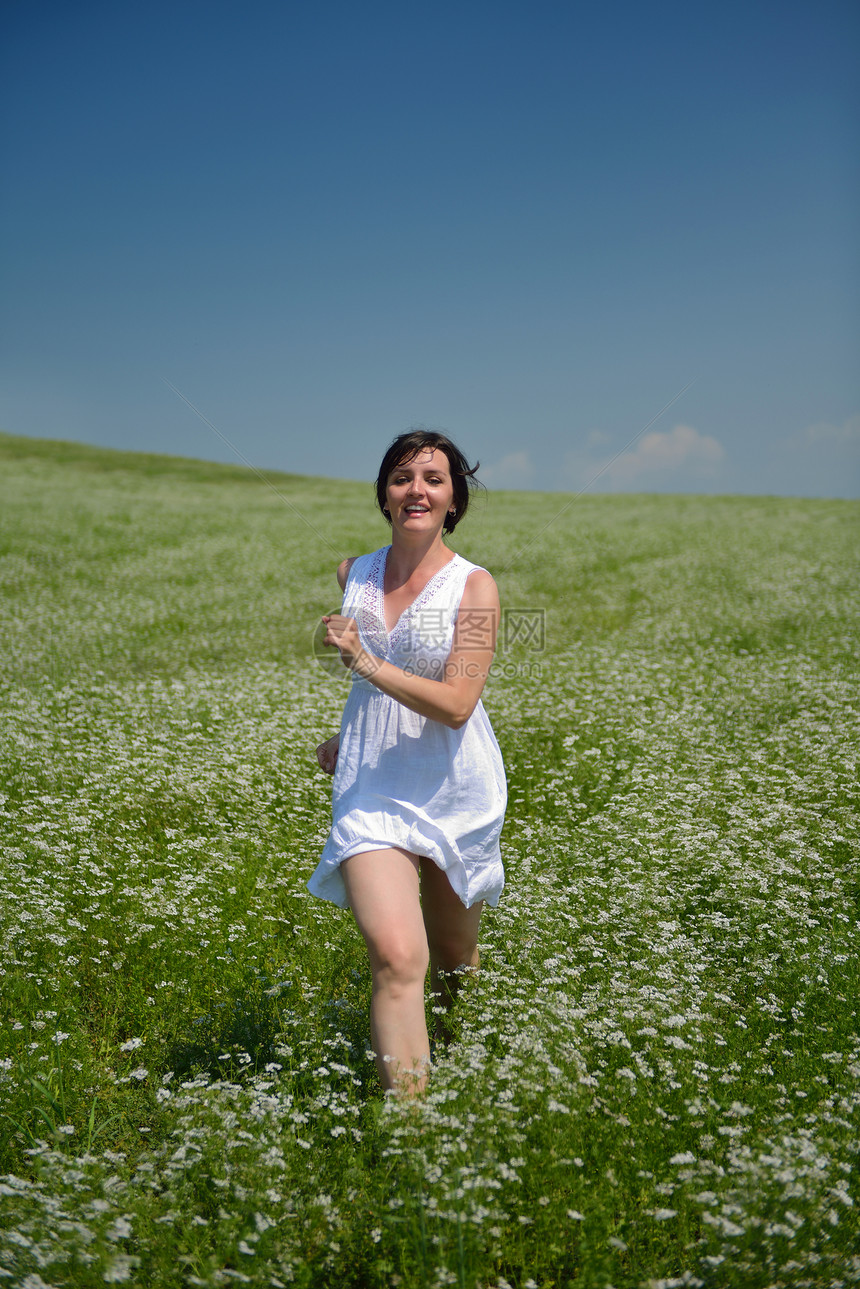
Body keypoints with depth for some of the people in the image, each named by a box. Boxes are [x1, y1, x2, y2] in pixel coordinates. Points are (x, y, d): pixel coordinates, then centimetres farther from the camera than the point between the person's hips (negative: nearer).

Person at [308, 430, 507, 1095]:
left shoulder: (474, 586, -11)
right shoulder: (355, 574, 4)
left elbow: (456, 704, -20)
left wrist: (365, 661, -27)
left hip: (454, 789, -1)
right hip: (373, 789, 2)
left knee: (454, 957, 18)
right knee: (397, 957, -18)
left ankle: (448, 1043, 51)